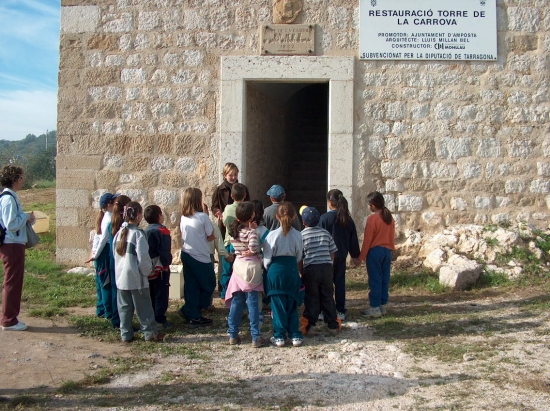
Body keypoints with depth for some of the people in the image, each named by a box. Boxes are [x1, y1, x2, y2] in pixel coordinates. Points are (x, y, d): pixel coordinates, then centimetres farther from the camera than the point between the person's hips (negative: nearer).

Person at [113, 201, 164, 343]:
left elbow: (115, 254, 13)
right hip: (136, 278, -6)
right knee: (143, 307, 4)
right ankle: (150, 333, 13)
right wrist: (148, 271, -3)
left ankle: (126, 334, 18)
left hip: (120, 277, 6)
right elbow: (143, 257, -18)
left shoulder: (119, 233, 5)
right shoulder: (138, 233, -16)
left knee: (124, 307, 13)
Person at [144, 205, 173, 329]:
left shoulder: (146, 231, 8)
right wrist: (166, 263, -10)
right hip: (160, 268, -7)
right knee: (161, 294, -1)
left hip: (149, 268, 7)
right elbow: (165, 251, -21)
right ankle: (160, 320, -1)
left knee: (151, 294, 15)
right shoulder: (162, 231, -15)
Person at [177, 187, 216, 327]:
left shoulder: (183, 217, 2)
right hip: (201, 257, -7)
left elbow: (183, 235, 11)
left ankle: (193, 316, 17)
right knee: (208, 285, 10)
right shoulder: (202, 217, -15)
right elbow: (210, 237, -7)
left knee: (191, 287, 13)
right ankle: (187, 310, 12)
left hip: (186, 255, 7)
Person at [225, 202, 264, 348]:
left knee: (236, 302, 11)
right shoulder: (251, 231, -15)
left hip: (238, 267, 5)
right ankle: (255, 338, 4)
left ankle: (233, 335, 16)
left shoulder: (234, 230, 5)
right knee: (253, 304, 0)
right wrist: (252, 252, -7)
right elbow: (254, 247, -30)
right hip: (252, 268, -5)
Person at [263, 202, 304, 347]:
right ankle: (295, 336, 15)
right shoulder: (297, 235, -3)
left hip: (276, 270, -2)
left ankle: (279, 337, 11)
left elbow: (267, 258, -5)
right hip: (292, 270, 2)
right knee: (292, 305, 13)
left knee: (278, 305, 6)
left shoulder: (272, 235, -10)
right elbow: (299, 256, 6)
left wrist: (268, 268, 14)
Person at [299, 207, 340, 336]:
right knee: (328, 297, 10)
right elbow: (332, 253, 9)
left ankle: (308, 326, 8)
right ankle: (332, 325, 14)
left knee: (311, 298, 5)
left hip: (310, 269, -3)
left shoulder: (302, 235, -4)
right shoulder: (325, 233, 8)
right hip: (326, 267, 3)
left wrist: (301, 272, 5)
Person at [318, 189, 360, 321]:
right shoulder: (347, 219, 3)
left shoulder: (325, 218, -14)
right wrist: (355, 254, 19)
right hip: (341, 255, 5)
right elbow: (353, 239, 9)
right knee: (340, 281, 11)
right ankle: (341, 311, 15)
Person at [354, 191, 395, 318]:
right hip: (387, 251, 7)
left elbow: (367, 240, -13)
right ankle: (383, 305, 17)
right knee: (385, 279, 10)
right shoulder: (390, 217, 7)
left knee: (375, 280, -2)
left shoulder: (372, 218, -13)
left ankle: (375, 308, 1)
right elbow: (392, 236, 12)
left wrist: (361, 257, -7)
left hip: (375, 251, -7)